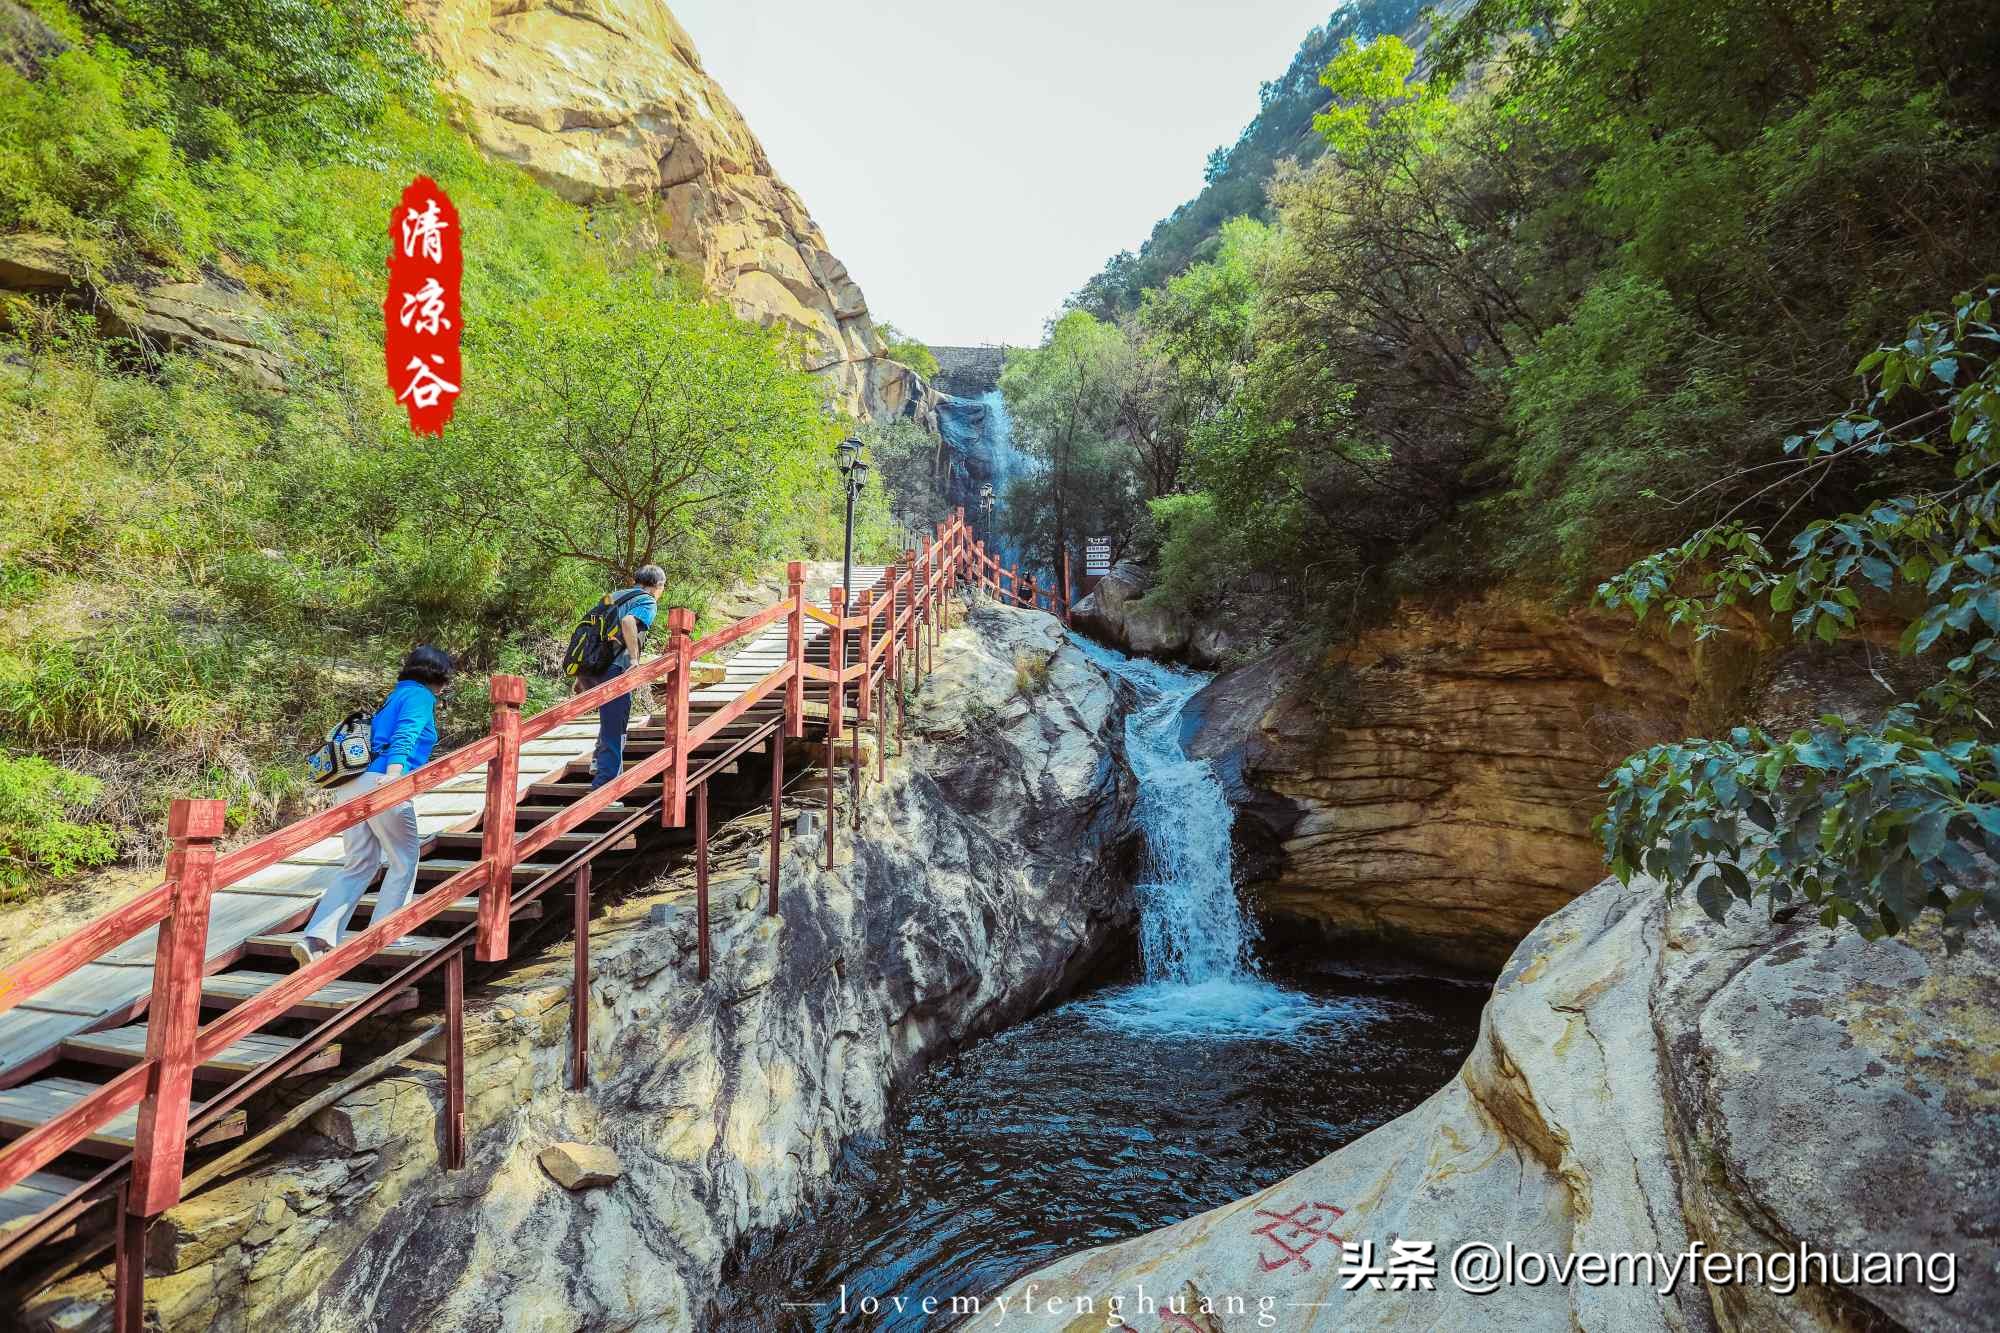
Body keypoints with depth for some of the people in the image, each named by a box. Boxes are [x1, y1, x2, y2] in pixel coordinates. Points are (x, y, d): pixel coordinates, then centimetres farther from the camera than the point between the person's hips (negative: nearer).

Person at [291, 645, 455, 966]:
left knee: (359, 865, 10)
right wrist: (394, 772, -32)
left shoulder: (396, 695, 27)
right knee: (405, 859, 7)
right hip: (383, 785, -8)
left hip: (355, 785, 8)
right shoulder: (420, 696, 1)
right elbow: (405, 736, -18)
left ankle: (316, 939, -1)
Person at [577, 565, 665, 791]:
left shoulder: (615, 596, 26)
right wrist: (634, 659, -18)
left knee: (612, 719, 31)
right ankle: (602, 788, -4)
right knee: (614, 731, -3)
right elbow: (628, 621, -20)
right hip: (611, 669, -8)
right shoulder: (648, 602, 3)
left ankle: (598, 763, 29)